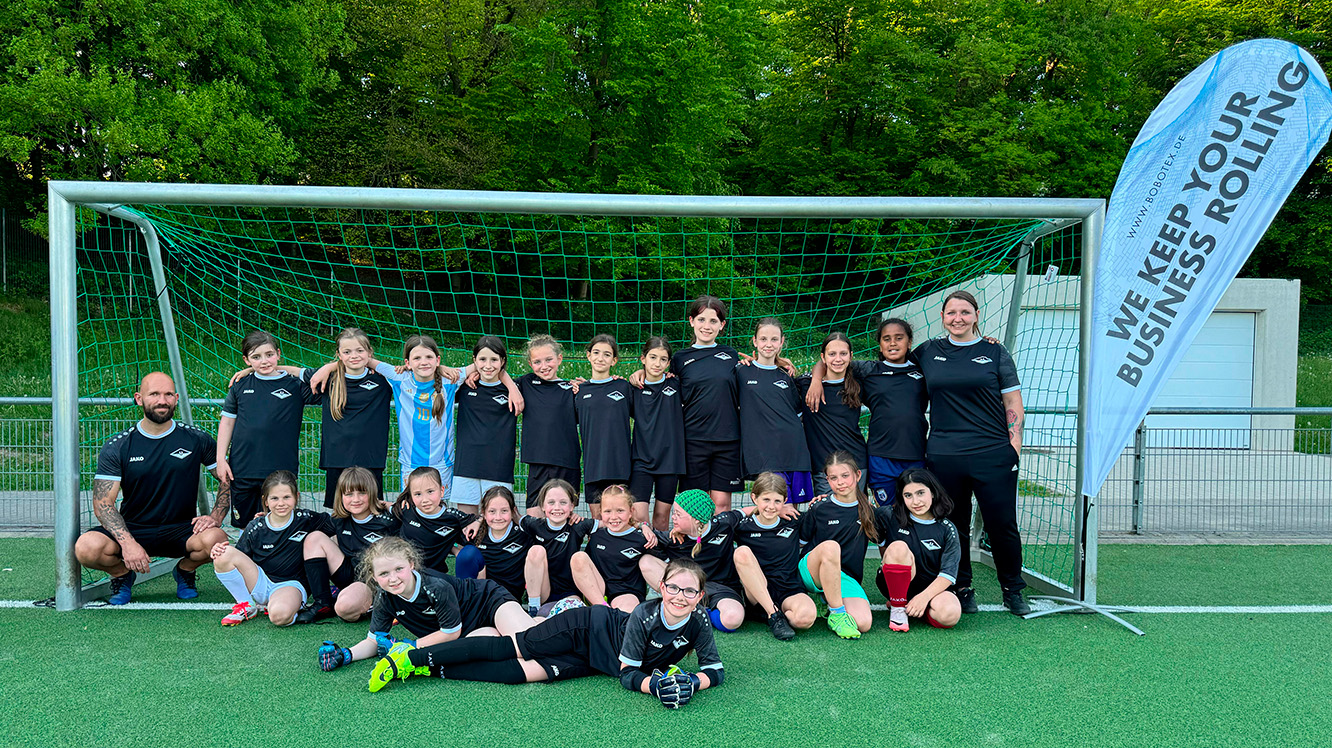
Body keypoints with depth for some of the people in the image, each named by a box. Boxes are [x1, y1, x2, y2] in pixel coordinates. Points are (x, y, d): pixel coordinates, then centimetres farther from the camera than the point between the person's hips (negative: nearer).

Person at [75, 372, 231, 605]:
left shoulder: (196, 439, -2)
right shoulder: (117, 448, -4)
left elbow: (228, 479, 6)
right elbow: (102, 504, -9)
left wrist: (215, 517, -11)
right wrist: (128, 543, -25)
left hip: (180, 530, 0)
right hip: (132, 530, 0)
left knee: (215, 539, -32)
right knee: (87, 548, -29)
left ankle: (185, 570, 5)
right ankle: (122, 573, 8)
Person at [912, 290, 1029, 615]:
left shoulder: (994, 352, 5)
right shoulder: (928, 351, 9)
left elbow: (1013, 401, 5)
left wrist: (1014, 443, -2)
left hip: (993, 454, -1)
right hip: (944, 455, 2)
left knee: (1003, 525, 1)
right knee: (954, 526, 8)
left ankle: (1013, 591, 18)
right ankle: (962, 589, 22)